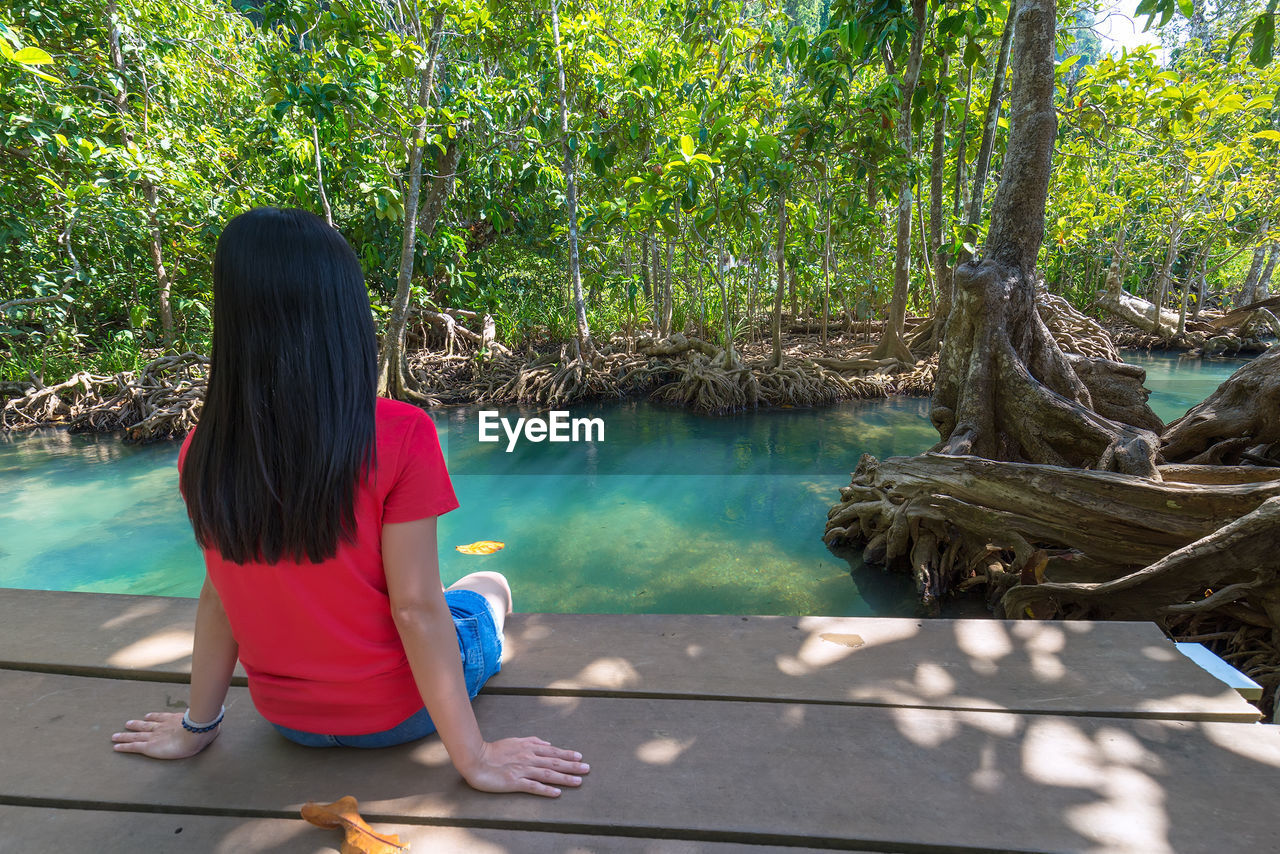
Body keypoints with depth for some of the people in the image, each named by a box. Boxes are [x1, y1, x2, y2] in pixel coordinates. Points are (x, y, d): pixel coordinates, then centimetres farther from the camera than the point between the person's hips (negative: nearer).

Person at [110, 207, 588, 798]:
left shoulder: (203, 451, -13)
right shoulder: (400, 437, -29)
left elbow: (218, 595, -4)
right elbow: (416, 609, -25)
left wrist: (197, 728, 12)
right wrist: (473, 756, -13)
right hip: (396, 712, -4)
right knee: (488, 586, 24)